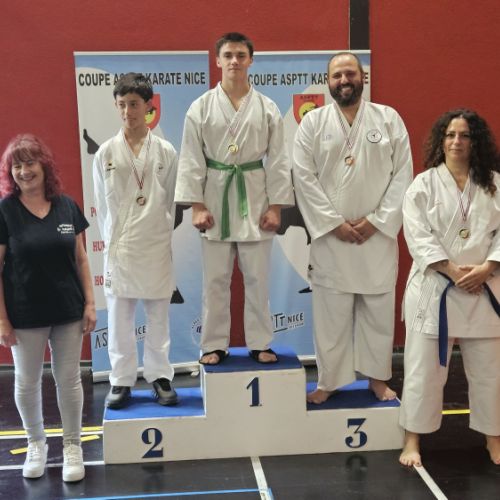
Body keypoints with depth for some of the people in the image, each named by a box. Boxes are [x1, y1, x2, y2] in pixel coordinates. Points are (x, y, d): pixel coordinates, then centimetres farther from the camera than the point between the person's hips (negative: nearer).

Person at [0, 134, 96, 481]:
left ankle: (73, 446, 26)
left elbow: (80, 258, 6)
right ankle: (36, 443, 34)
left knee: (69, 379, 10)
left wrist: (90, 302, 0)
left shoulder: (67, 206, 1)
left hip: (68, 311, 2)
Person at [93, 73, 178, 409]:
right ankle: (122, 380, 19)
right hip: (118, 245, 1)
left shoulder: (165, 152, 1)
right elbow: (103, 204, 6)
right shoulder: (106, 152, 2)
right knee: (119, 318, 6)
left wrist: (160, 232, 2)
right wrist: (111, 240, 3)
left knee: (158, 317, 8)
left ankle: (160, 376, 21)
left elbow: (171, 200, 5)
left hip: (157, 245, 0)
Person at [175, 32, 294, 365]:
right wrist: (197, 206, -8)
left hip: (255, 199, 0)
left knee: (257, 278, 6)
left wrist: (276, 206, -4)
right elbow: (192, 160, -1)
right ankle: (215, 344, 19)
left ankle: (260, 344, 19)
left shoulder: (268, 108, 3)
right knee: (215, 279, 6)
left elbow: (277, 160, 2)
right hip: (216, 198, 0)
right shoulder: (201, 107, 1)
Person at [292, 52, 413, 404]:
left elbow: (403, 174, -1)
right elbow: (305, 177, -4)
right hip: (330, 236, -1)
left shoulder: (389, 119, 4)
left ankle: (378, 378, 25)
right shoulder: (313, 122, 2)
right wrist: (334, 223, -10)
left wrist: (377, 221, -9)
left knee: (379, 311, 9)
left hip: (378, 234, 1)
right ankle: (329, 381, 19)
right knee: (331, 313, 5)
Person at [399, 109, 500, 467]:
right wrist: (452, 270, -17)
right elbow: (418, 236, -9)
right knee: (424, 367, 4)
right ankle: (413, 440, 17)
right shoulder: (423, 185, -2)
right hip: (434, 288, -2)